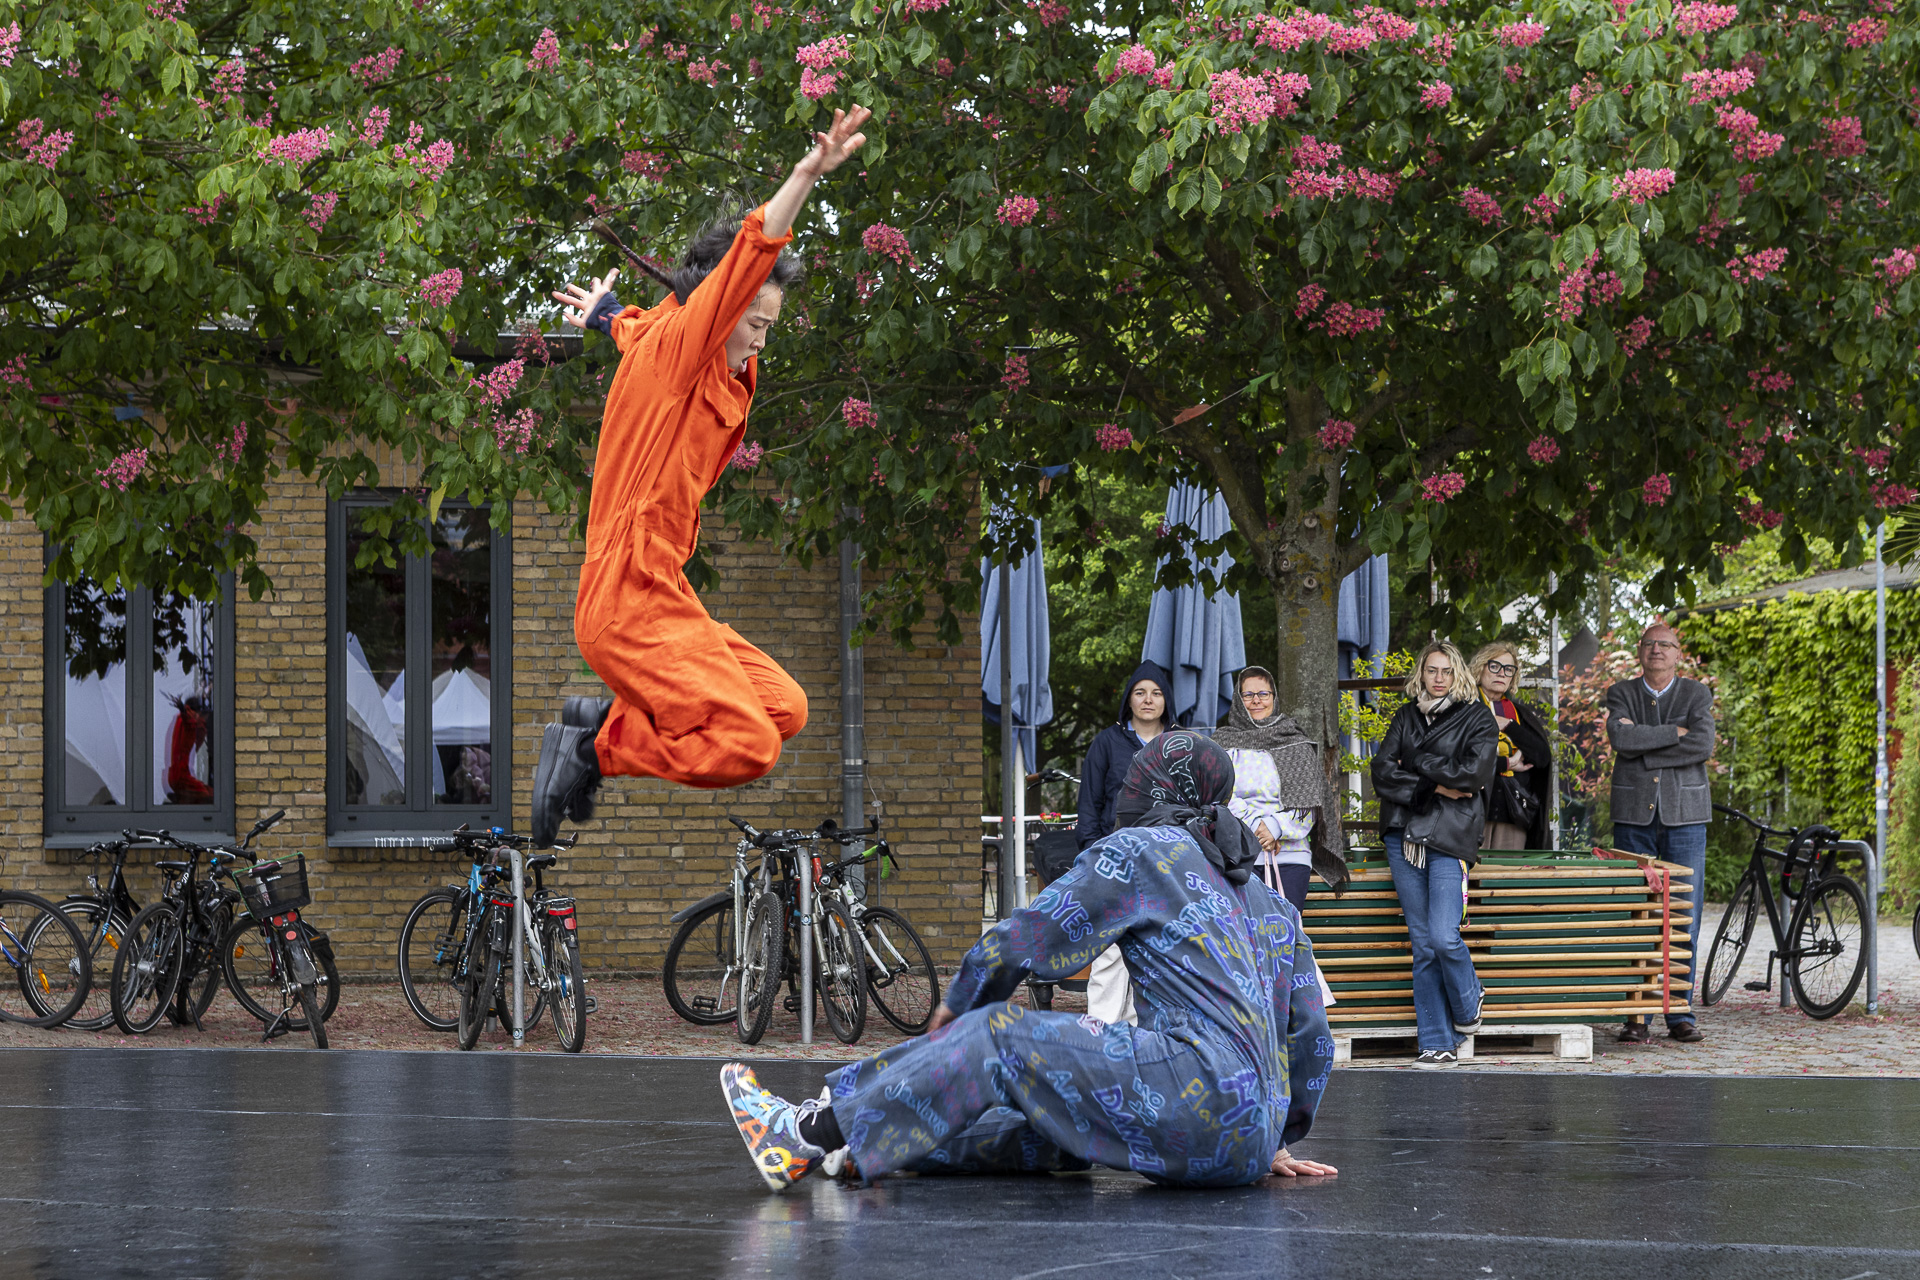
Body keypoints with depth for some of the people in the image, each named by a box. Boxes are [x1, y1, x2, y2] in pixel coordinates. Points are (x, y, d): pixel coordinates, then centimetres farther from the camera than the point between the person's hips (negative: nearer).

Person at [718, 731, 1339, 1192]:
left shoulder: (1142, 851, 8)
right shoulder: (1270, 903, 28)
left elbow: (1021, 940, 8)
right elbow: (1312, 1035, 27)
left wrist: (958, 1004, 25)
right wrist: (1276, 1143, 38)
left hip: (1210, 1090, -8)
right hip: (1253, 1136, 8)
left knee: (999, 1036, -1)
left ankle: (817, 1135, -1)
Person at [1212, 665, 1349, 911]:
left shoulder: (1298, 745, 13)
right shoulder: (1224, 743, 12)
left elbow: (1307, 803, 5)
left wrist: (1276, 826, -12)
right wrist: (1255, 825, -14)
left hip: (1289, 856, 1)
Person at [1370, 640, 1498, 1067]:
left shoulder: (1476, 717, 5)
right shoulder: (1406, 717, 15)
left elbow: (1475, 772, -10)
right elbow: (1382, 773, 4)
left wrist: (1417, 765, -4)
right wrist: (1435, 786, -7)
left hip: (1449, 837, -4)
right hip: (1404, 835, 4)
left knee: (1444, 938, -16)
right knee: (1423, 945, 3)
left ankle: (1467, 1004, 16)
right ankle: (1437, 1044, 6)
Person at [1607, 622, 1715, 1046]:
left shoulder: (1698, 695, 6)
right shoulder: (1621, 694, 8)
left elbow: (1702, 746, -11)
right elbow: (1620, 737, -12)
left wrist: (1643, 750, -10)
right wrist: (1675, 732, -12)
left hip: (1685, 816, 0)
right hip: (1634, 817, 0)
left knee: (1684, 919, -2)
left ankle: (1680, 1015, 4)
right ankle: (1636, 1016, -1)